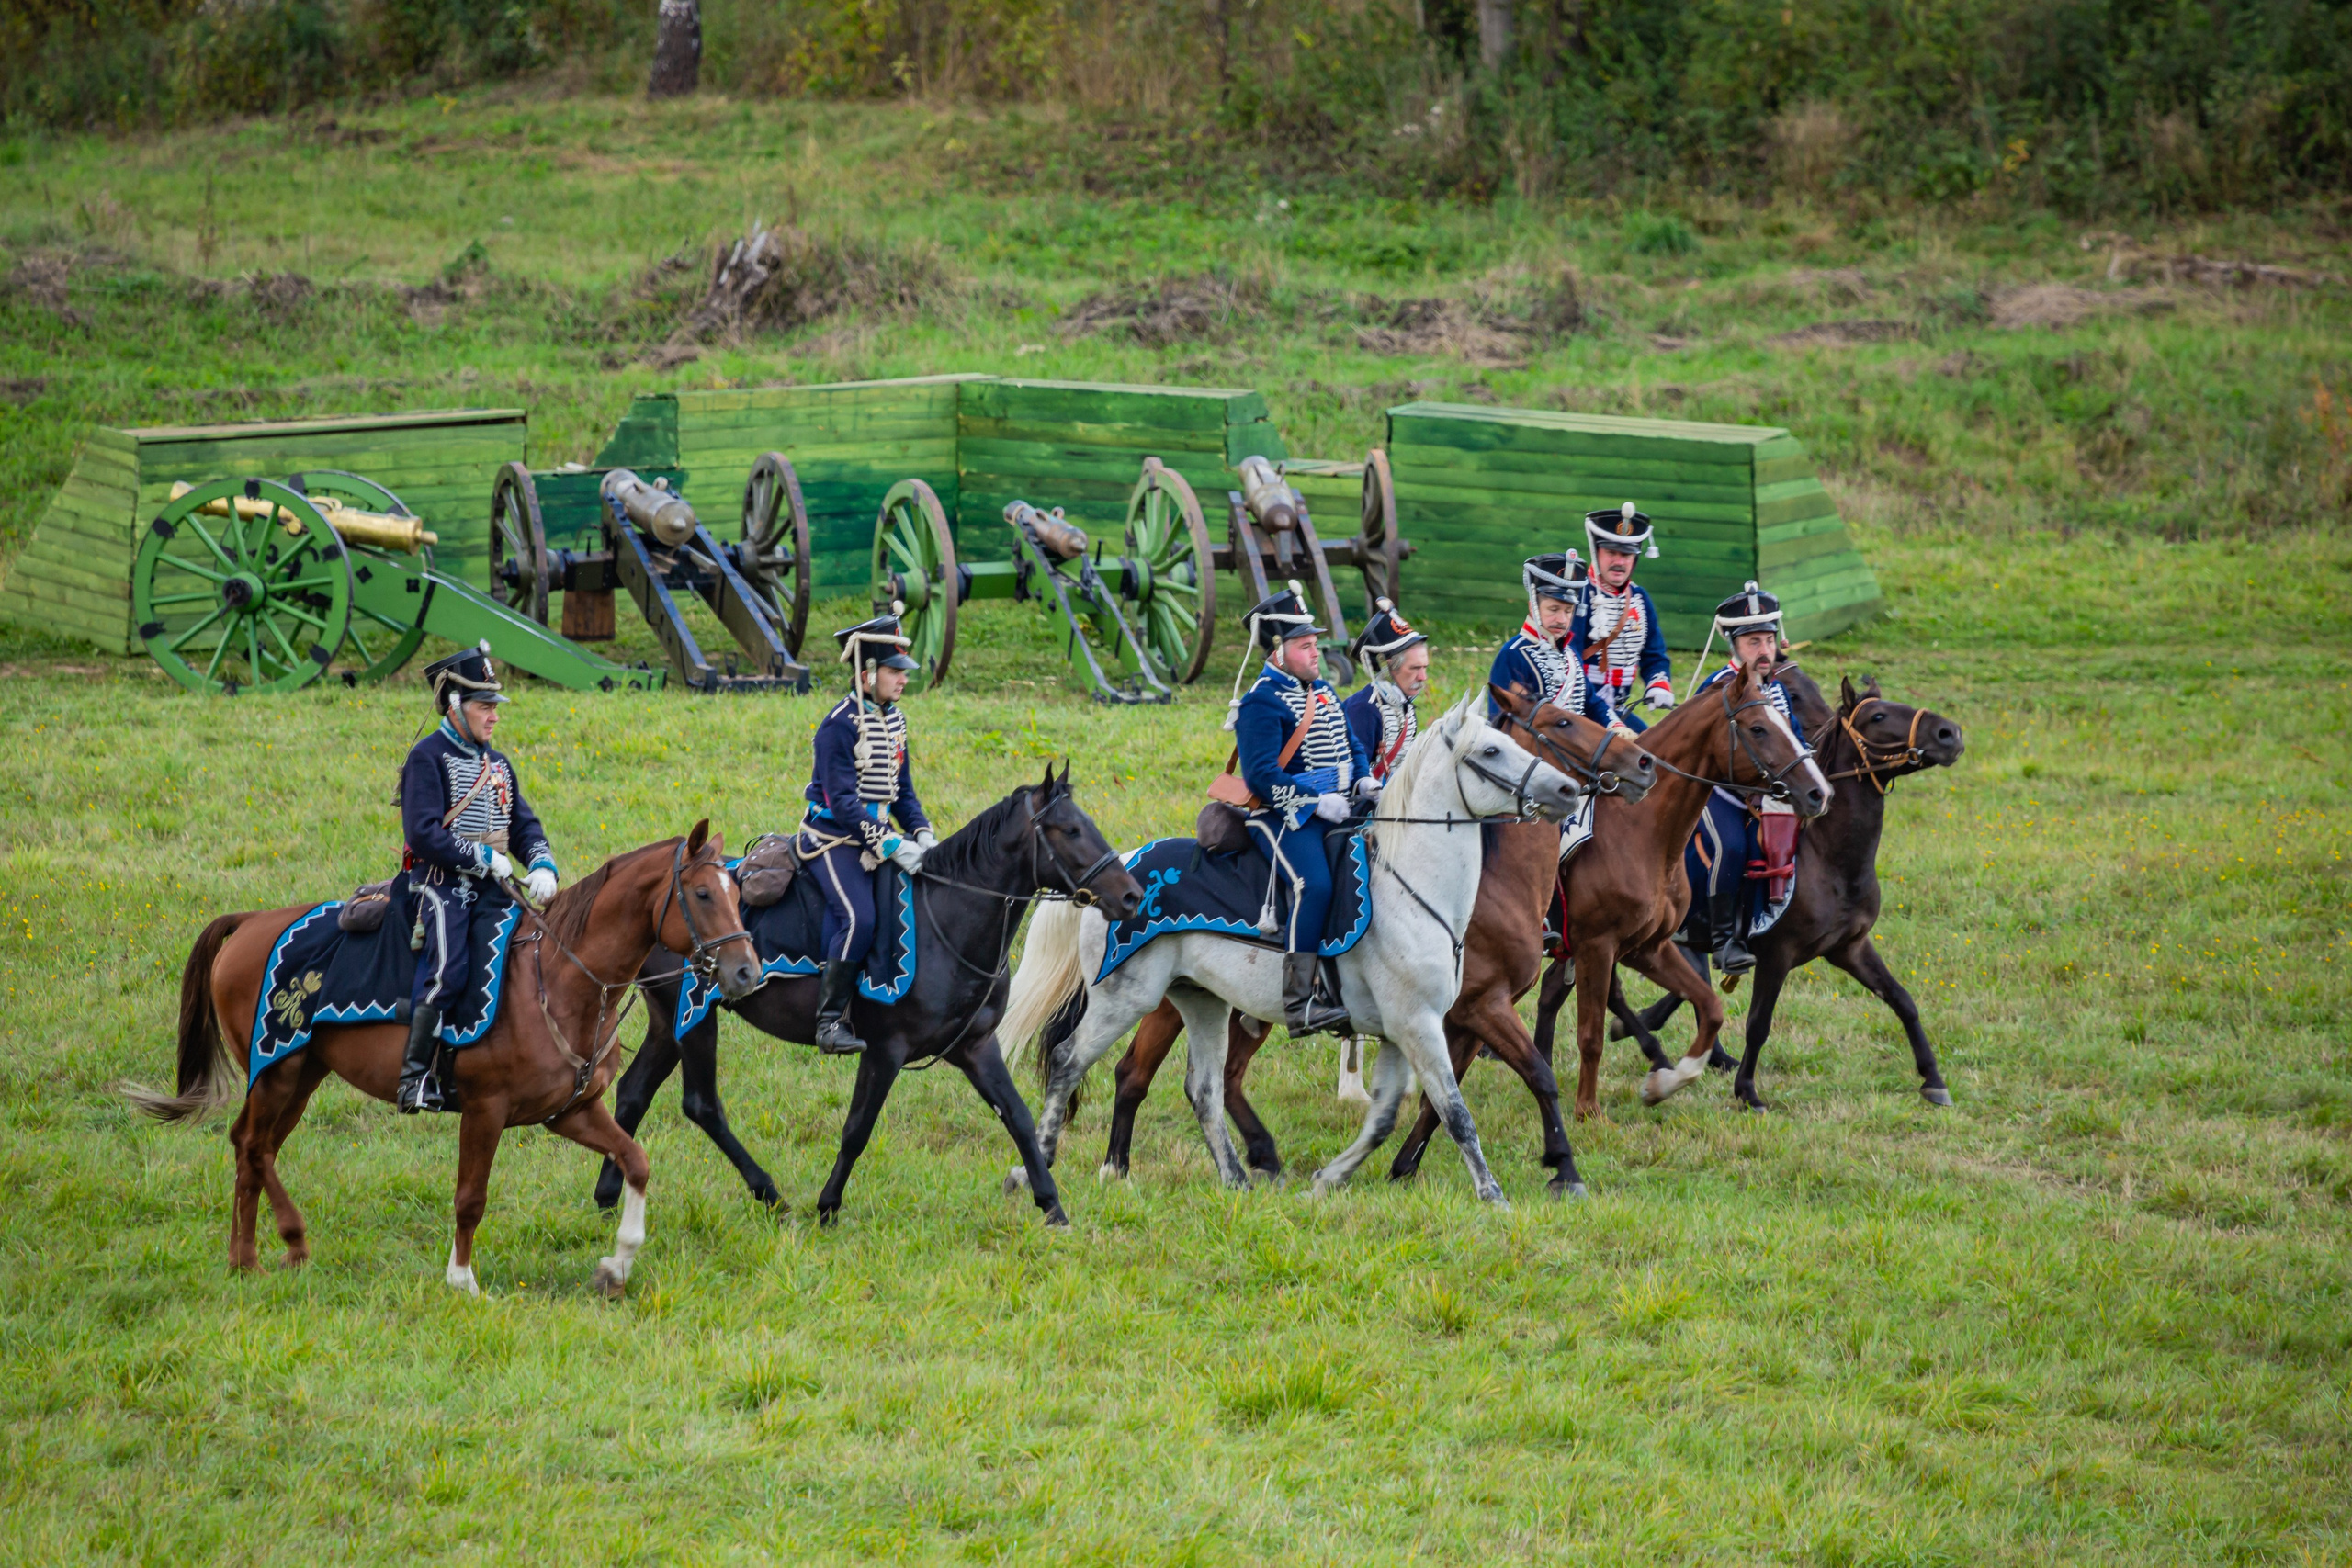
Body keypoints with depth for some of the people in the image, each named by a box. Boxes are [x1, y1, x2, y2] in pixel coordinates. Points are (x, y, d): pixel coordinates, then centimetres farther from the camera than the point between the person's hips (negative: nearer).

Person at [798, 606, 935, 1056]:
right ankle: (830, 1021, -19)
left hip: (878, 836, 8)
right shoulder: (839, 727, -15)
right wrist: (890, 845, -27)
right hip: (834, 839, -8)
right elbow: (842, 802, -21)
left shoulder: (894, 719, 10)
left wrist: (921, 833, -1)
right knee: (858, 919, -25)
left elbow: (901, 790, 17)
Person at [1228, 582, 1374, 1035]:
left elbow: (1351, 746, 26)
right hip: (1286, 816, -9)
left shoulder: (1321, 690, 18)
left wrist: (1365, 781, 4)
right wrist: (1316, 801, -22)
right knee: (1314, 885, -30)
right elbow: (1263, 774, -18)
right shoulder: (1261, 701, -10)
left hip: (1335, 808, 9)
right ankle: (1298, 1002, -33)